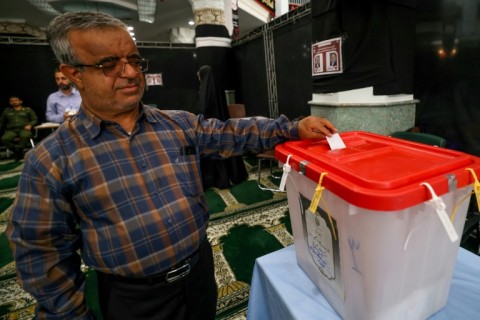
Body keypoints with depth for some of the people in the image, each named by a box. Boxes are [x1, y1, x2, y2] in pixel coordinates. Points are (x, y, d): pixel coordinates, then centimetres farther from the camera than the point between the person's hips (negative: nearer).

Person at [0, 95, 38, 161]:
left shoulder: (28, 110, 18)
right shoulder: (6, 111, 25)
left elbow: (35, 119, 11)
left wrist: (30, 125, -8)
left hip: (24, 129, -3)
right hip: (11, 130, 3)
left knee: (25, 136, -40)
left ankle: (18, 150, -24)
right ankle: (18, 151, -19)